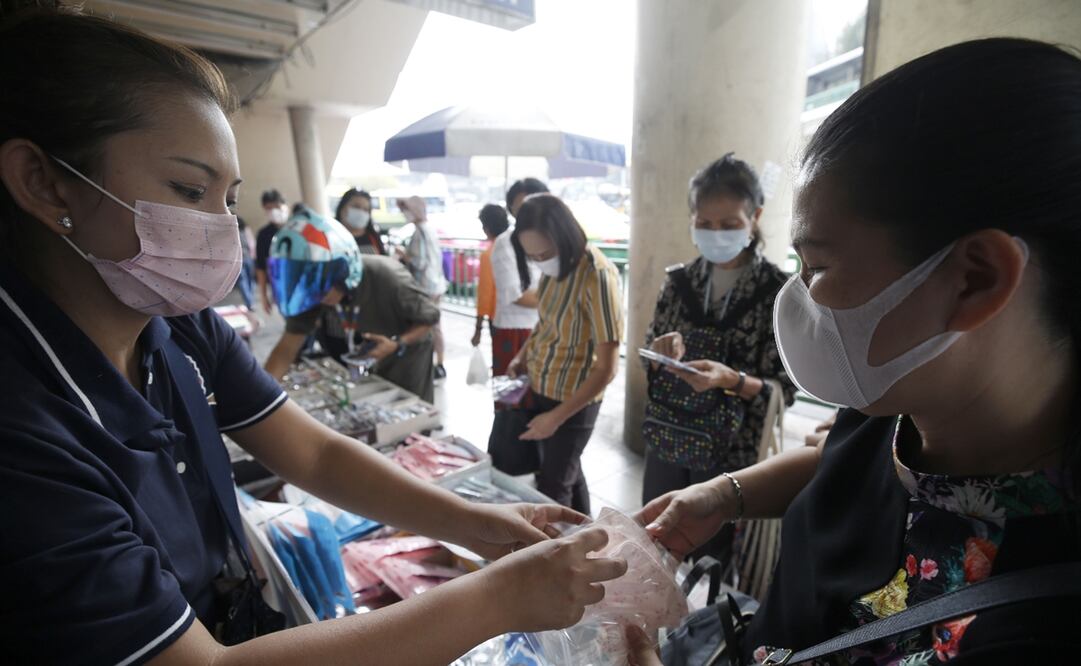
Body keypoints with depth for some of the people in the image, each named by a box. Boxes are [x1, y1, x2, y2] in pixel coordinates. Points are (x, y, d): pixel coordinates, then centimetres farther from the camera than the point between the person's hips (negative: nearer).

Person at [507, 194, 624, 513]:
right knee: (568, 473, 23)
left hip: (573, 400, -7)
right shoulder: (556, 265, -3)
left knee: (552, 487, 7)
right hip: (540, 388, 8)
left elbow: (606, 369, -24)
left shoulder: (597, 276, -26)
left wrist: (557, 416, -22)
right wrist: (523, 355, 2)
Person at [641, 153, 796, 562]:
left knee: (713, 560, 16)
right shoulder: (679, 281, -1)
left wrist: (732, 380, -29)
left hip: (732, 454, -3)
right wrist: (661, 356, -17)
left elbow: (785, 390, -11)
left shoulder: (779, 291, -12)